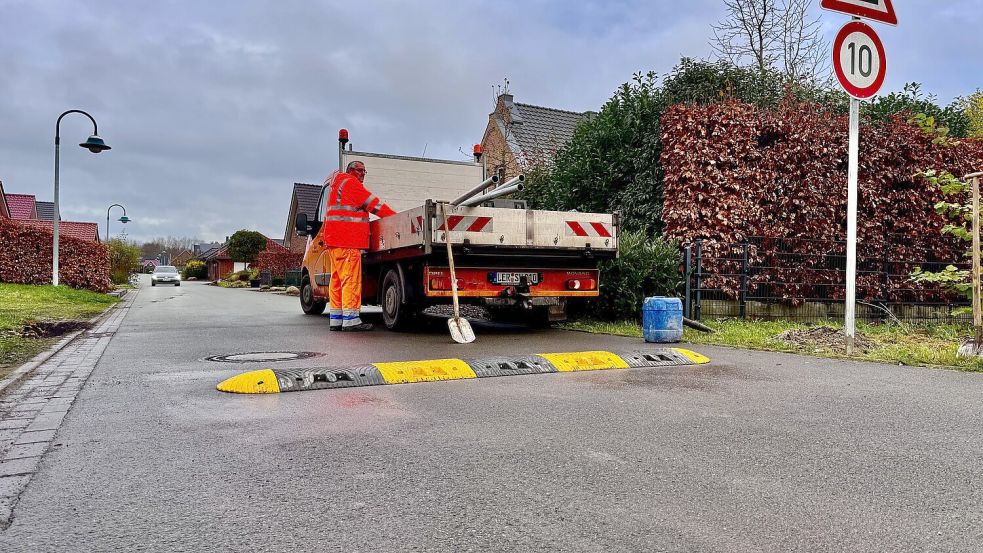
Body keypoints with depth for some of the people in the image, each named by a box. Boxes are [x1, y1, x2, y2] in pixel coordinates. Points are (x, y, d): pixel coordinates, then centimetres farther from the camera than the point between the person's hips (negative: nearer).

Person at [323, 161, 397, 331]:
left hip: (335, 240, 11)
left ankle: (336, 319, 8)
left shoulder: (338, 183, 28)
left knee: (337, 279, 8)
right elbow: (372, 203, -8)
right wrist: (395, 216, -5)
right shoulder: (350, 182, -3)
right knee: (351, 279, -12)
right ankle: (351, 320, -14)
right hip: (346, 241, -10)